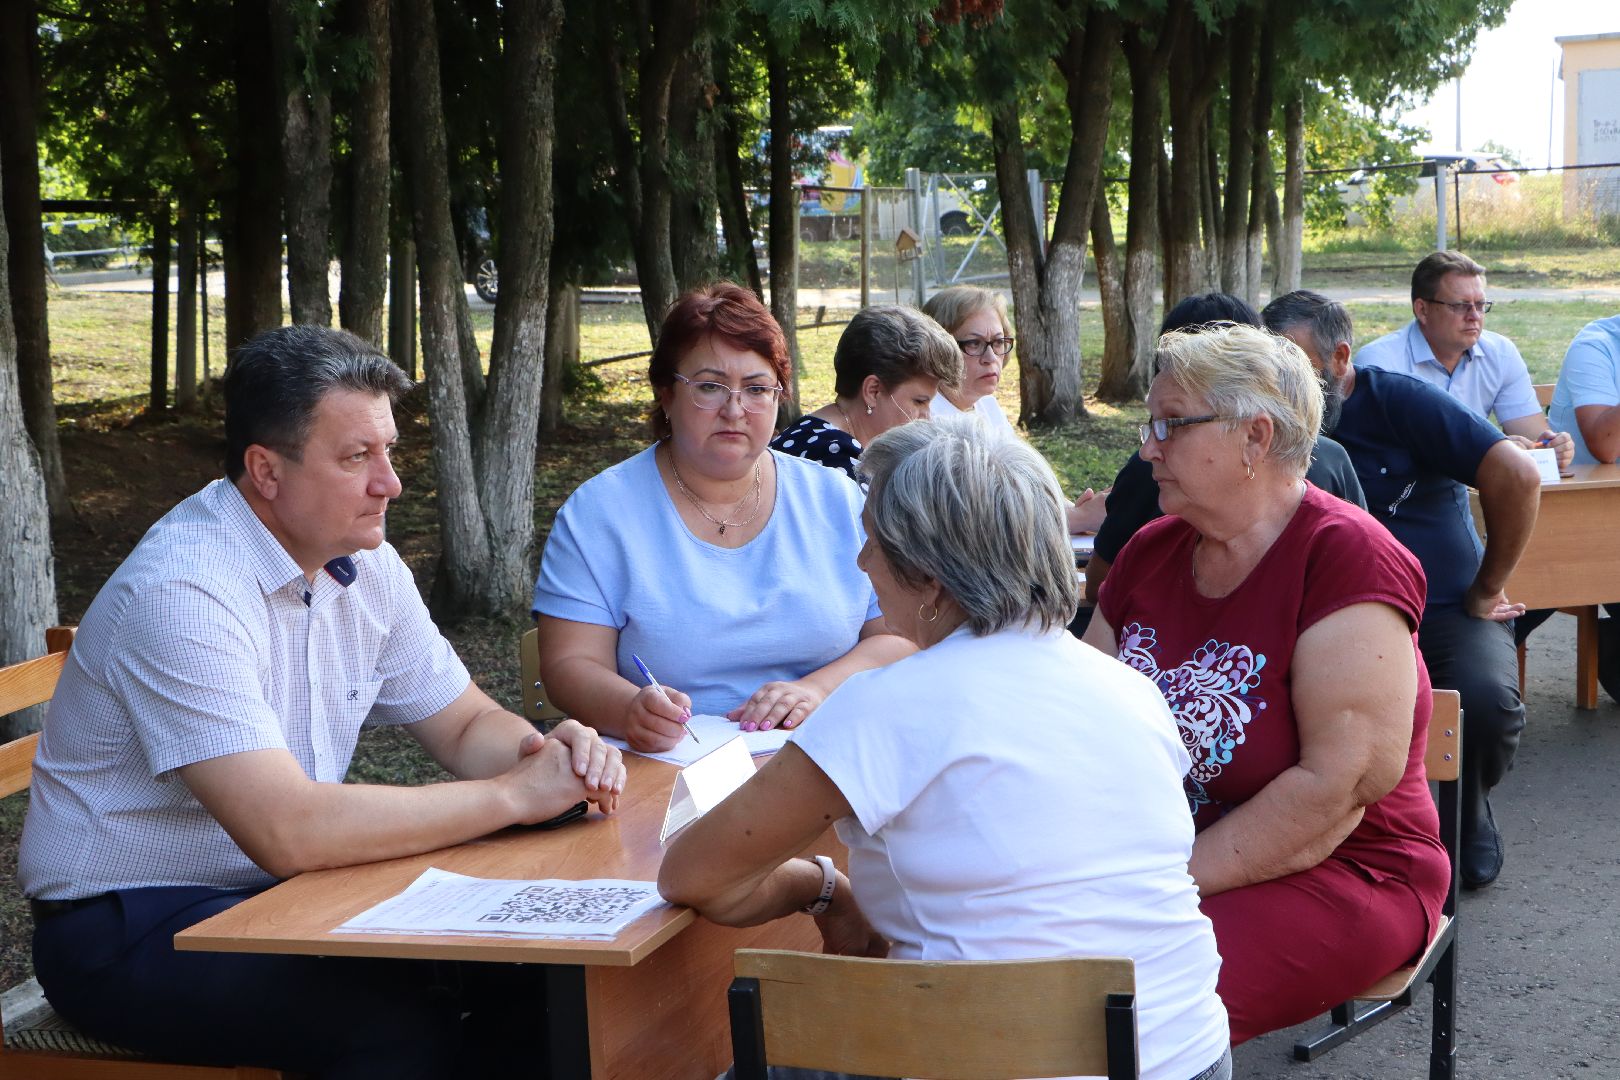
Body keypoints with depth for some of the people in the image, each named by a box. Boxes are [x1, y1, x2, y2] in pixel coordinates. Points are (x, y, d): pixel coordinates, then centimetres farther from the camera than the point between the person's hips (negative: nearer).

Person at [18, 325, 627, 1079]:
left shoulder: (365, 566, 2)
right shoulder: (182, 593, -24)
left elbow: (467, 726, 10)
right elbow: (287, 833, -31)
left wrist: (548, 756, -13)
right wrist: (512, 795, -24)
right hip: (129, 930, -7)